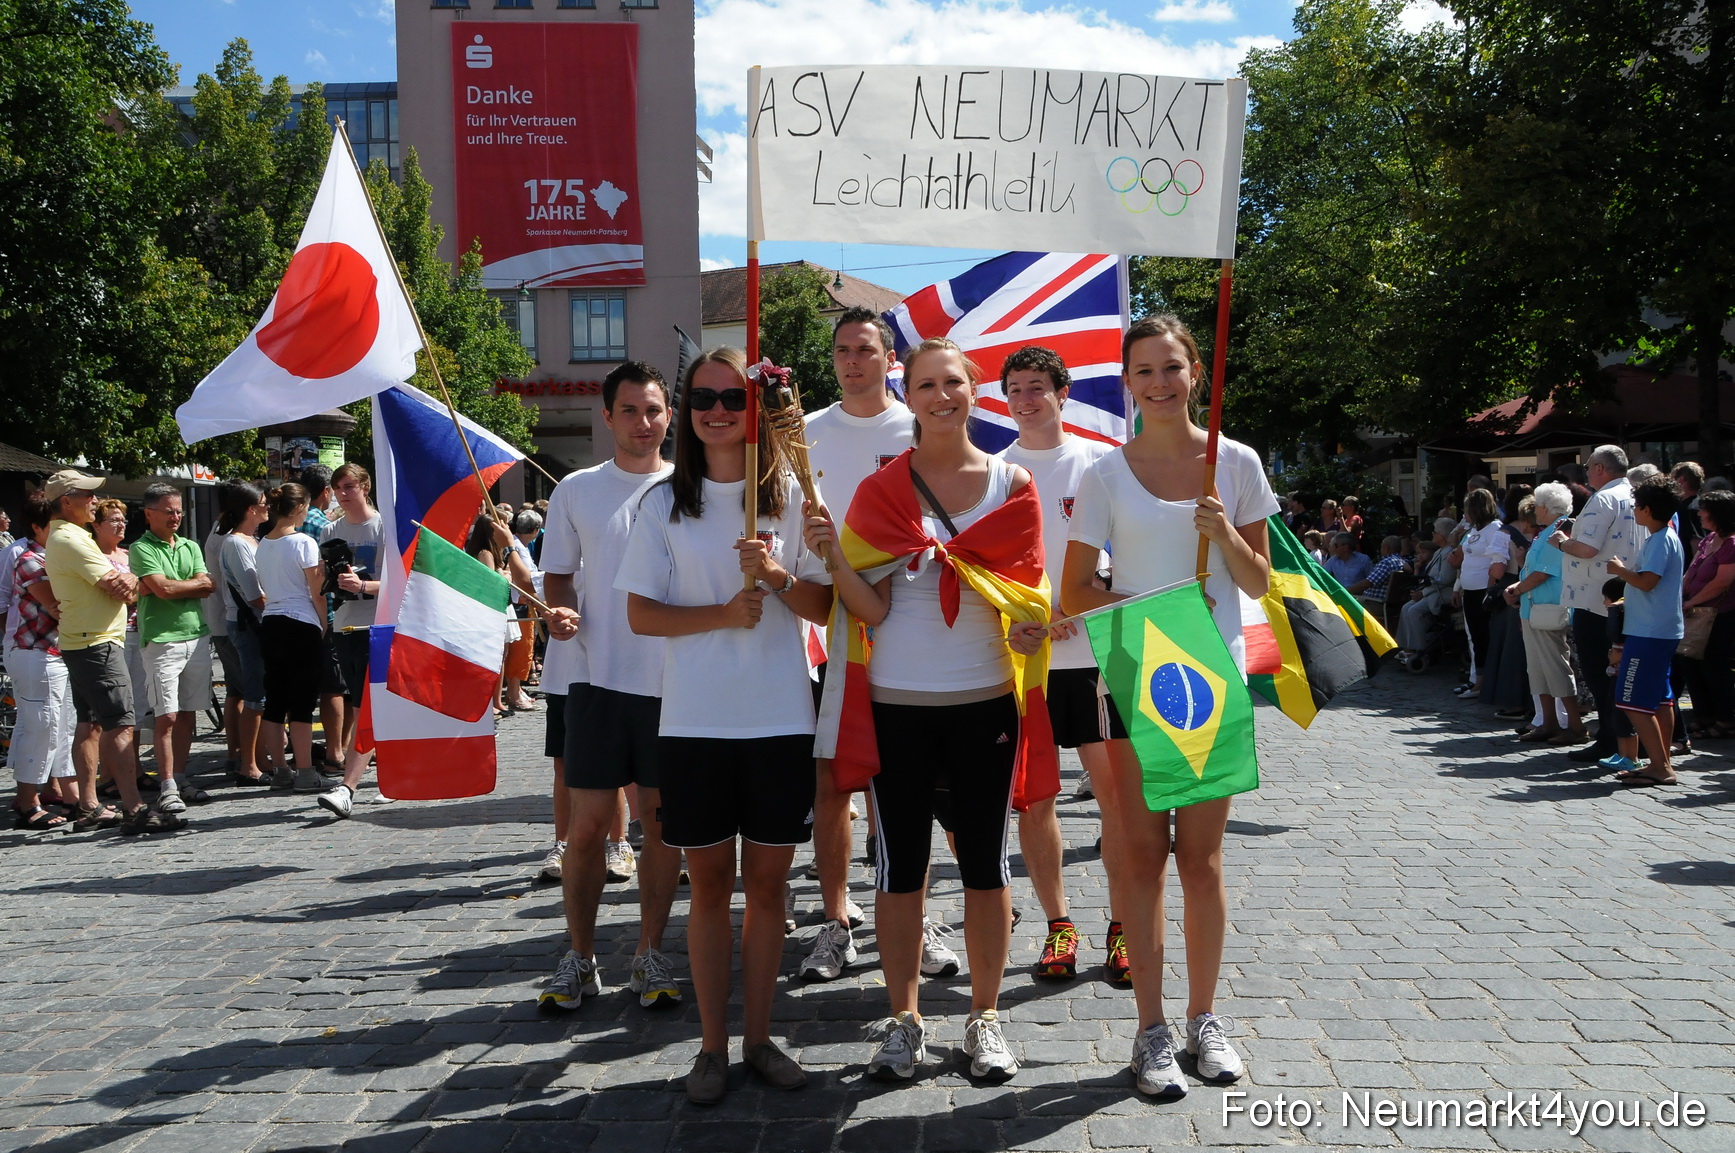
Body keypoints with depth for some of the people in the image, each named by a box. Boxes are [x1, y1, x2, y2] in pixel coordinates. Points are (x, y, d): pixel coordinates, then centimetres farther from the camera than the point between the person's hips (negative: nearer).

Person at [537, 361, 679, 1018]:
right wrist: (561, 612, -12)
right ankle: (579, 958, 16)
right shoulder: (576, 491, 6)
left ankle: (649, 955, 20)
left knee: (663, 820, 7)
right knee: (586, 823, 1)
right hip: (596, 676, 0)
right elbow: (557, 578, 10)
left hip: (673, 680, 0)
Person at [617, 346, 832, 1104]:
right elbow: (641, 614, 1)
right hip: (694, 723, 0)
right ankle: (712, 1044, 20)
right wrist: (722, 615, -14)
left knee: (767, 881, 9)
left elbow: (823, 607, 3)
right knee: (709, 883, 8)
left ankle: (757, 1036, 23)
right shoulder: (664, 502, 2)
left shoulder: (791, 496, 3)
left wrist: (778, 577, -16)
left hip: (780, 722, 1)